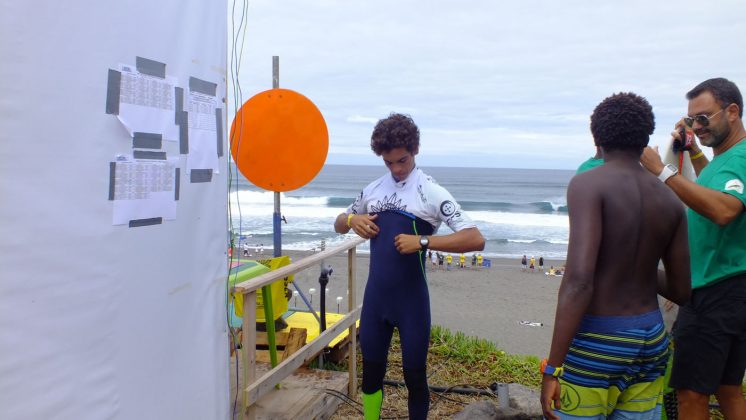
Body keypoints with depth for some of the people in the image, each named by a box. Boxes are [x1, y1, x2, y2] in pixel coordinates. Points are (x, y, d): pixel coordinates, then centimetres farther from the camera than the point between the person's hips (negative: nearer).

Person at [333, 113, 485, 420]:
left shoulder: (431, 192, -9)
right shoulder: (373, 189, 7)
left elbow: (475, 239, -18)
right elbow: (339, 224, 20)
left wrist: (422, 241, -25)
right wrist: (352, 220, -3)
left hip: (411, 300, -4)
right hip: (375, 297, 5)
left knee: (414, 376, 9)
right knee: (371, 372, 16)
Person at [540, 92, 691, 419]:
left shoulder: (588, 185, -13)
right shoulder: (670, 201, 4)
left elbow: (579, 280, -23)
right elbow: (681, 291, 9)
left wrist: (552, 368, -21)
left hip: (596, 344, -6)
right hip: (651, 342, 6)